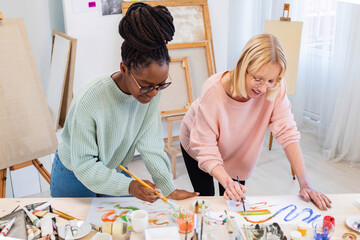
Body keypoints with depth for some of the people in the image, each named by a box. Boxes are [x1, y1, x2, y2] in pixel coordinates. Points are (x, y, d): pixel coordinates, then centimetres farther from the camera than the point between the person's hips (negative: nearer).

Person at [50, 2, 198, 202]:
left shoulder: (150, 93, -22)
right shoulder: (89, 101, -36)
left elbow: (150, 144, -17)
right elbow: (83, 165, -30)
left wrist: (169, 189, -21)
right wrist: (129, 186, -42)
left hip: (117, 171, 4)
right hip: (75, 177, -4)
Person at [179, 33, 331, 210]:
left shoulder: (276, 88, -29)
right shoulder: (214, 91, -38)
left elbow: (287, 133, -28)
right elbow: (204, 147, -35)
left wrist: (305, 184, -35)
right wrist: (226, 181, -50)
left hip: (236, 152, 3)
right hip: (198, 144, -2)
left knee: (234, 201, 6)